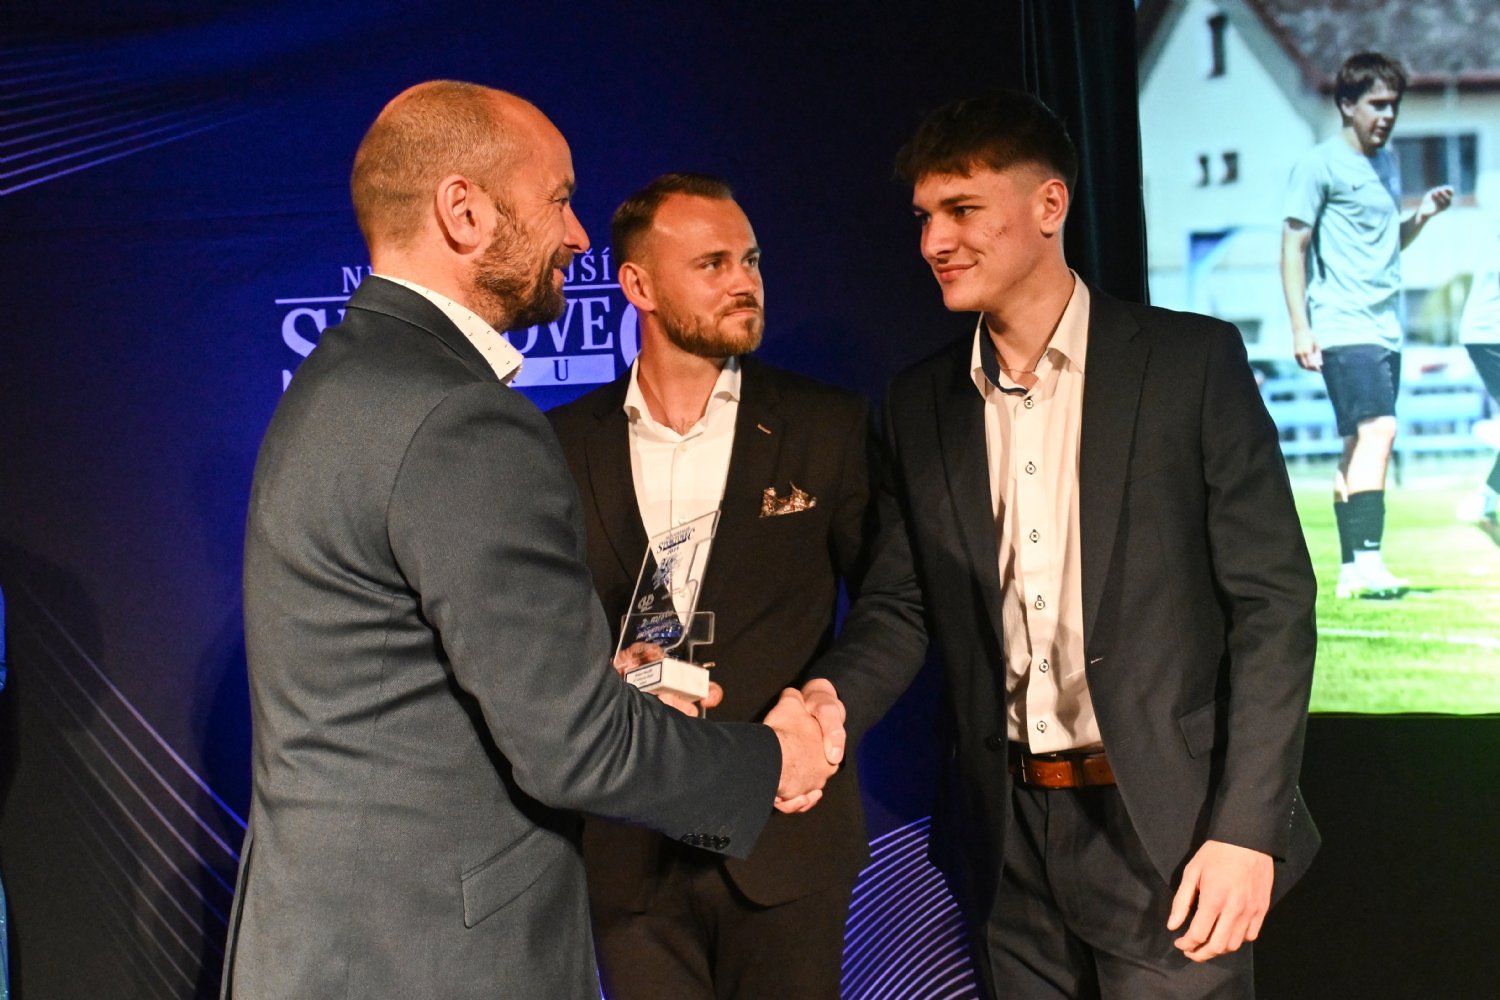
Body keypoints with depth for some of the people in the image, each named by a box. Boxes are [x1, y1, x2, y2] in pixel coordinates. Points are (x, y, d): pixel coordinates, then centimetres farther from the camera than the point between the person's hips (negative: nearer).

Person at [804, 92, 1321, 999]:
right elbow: (900, 605, 6)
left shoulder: (1193, 362, -6)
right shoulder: (922, 402, 5)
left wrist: (1247, 825, -13)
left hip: (1165, 830, -3)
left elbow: (1272, 601, -8)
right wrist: (828, 703, -14)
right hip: (1005, 835, 4)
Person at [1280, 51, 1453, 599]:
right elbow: (1293, 246, -7)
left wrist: (1422, 215, 8)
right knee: (1378, 430, -20)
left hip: (1385, 327, 8)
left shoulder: (1388, 161, 19)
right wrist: (1301, 326, -14)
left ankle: (1351, 569, 10)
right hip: (1344, 327, -8)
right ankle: (1367, 560, -22)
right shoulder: (1320, 163, -4)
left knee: (1362, 442, 7)